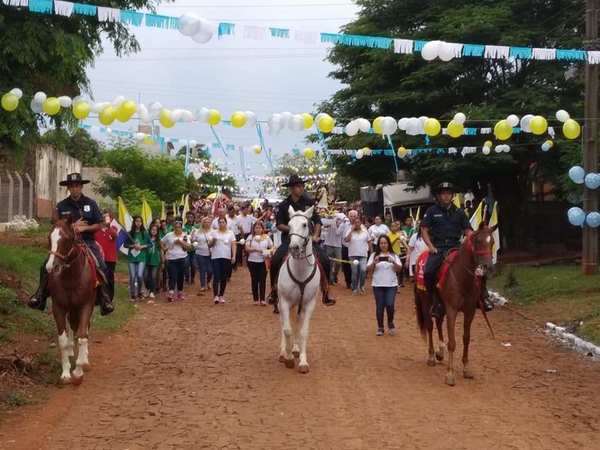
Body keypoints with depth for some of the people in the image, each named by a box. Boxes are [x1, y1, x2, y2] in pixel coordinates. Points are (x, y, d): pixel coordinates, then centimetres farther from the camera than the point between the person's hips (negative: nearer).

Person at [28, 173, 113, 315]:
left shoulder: (91, 204, 4)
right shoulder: (61, 206, 5)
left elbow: (99, 225, 4)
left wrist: (84, 228, -13)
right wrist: (72, 226, -11)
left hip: (87, 241, -1)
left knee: (101, 268, -22)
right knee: (46, 266, -17)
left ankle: (105, 301, -14)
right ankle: (39, 297, -7)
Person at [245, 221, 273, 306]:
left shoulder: (266, 237, 6)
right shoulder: (251, 237, 4)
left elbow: (272, 247, 8)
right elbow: (247, 248, -3)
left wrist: (269, 251, -12)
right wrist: (255, 249, -16)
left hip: (263, 261, 0)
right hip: (252, 261, 0)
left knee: (263, 280, -5)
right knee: (255, 280, 5)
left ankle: (262, 299, -5)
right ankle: (256, 299, 12)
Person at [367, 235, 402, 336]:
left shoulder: (393, 255, 8)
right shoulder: (374, 255, 6)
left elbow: (399, 269, -1)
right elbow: (368, 269, 0)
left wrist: (393, 262, -19)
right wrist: (374, 263, -18)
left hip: (391, 284, 0)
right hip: (378, 285, 0)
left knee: (390, 305, -12)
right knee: (379, 306, 2)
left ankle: (390, 323, 14)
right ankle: (380, 327, 16)